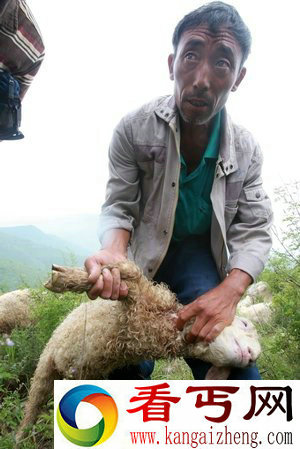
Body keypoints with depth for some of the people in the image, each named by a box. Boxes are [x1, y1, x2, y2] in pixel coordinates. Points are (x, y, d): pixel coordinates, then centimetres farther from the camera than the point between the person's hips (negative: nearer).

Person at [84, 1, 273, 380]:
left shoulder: (246, 150, -8)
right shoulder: (134, 129, -14)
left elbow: (254, 231, -9)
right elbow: (118, 207, -9)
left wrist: (229, 291, -29)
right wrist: (113, 252, -33)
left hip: (202, 257, 1)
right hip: (144, 254, 0)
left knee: (235, 366, -14)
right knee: (127, 367, 1)